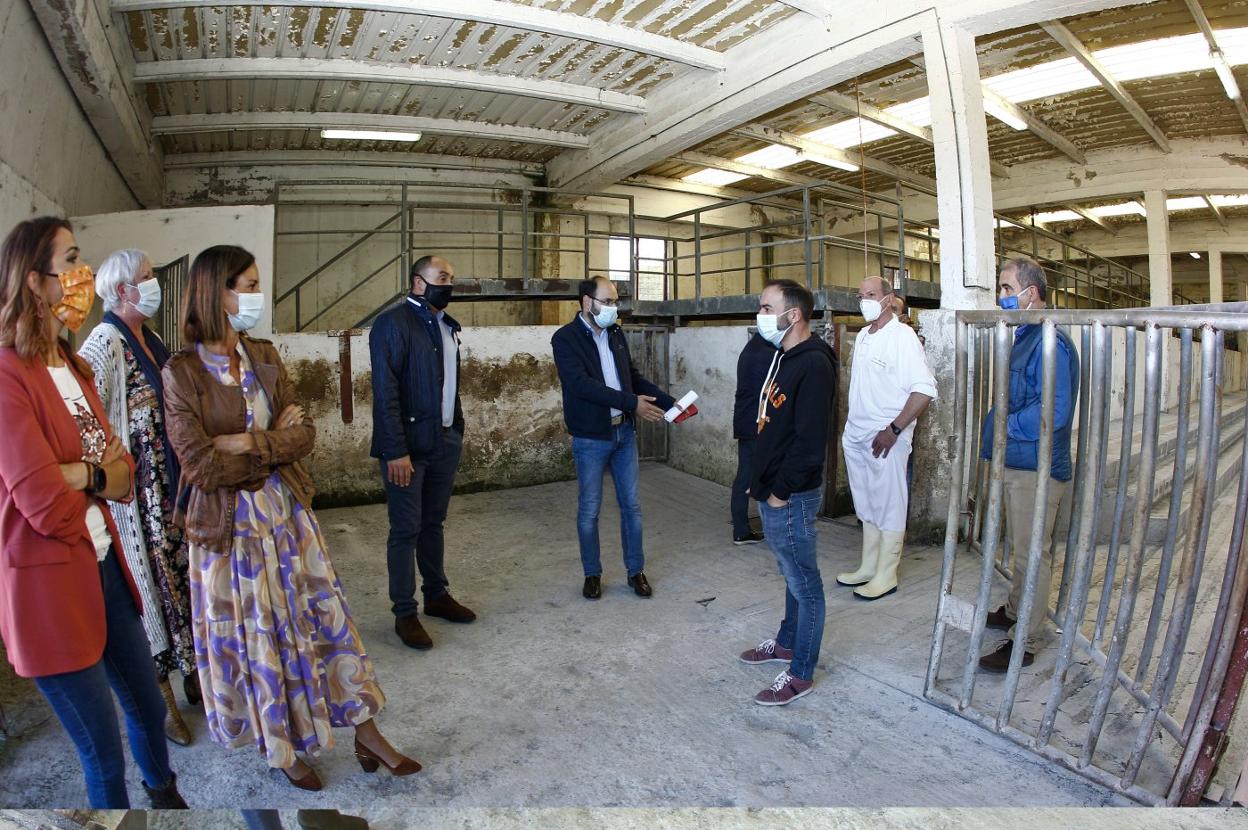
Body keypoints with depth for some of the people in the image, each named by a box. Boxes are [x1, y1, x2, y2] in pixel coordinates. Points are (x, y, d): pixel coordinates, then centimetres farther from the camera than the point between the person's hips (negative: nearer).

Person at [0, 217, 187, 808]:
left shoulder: (73, 367, 7)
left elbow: (122, 469, 3)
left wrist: (81, 476, -17)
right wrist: (102, 481, -3)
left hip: (105, 565, 8)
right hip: (50, 584, -8)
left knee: (148, 709, 24)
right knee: (104, 756, 8)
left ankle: (166, 793, 48)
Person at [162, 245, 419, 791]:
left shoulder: (264, 357, 2)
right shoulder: (181, 373, -12)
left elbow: (305, 435, -4)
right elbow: (202, 466, -18)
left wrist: (250, 444, -18)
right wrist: (275, 440, -11)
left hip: (287, 512, 5)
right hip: (229, 525, -4)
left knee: (320, 617, 11)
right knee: (256, 638, 11)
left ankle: (365, 734, 24)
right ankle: (281, 749, 33)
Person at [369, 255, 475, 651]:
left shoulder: (447, 325, 12)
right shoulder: (393, 323, -11)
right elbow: (385, 392, -16)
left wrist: (457, 429, 11)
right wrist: (396, 451, -19)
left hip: (445, 441, 7)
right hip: (409, 445, -7)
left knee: (433, 523, 17)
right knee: (406, 530, 3)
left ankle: (437, 595, 31)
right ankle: (404, 612, 16)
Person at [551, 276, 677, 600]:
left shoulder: (616, 333, 9)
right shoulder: (565, 338, -11)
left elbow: (633, 376, 14)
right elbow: (582, 384, -23)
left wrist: (670, 402, 3)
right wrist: (631, 402, -26)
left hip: (624, 432, 5)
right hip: (590, 437, -5)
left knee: (631, 505, 11)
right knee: (589, 509, 7)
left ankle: (636, 571, 25)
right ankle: (592, 573, 24)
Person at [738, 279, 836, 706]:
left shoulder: (813, 365, -20)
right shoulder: (782, 358, 11)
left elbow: (809, 441, -24)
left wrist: (781, 492, -17)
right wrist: (761, 482, 15)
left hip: (791, 497, -9)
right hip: (771, 491, 9)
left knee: (803, 582, 5)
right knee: (792, 575, 23)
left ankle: (801, 673, 19)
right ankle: (787, 643, 40)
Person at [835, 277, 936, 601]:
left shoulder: (902, 336, -12)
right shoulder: (862, 336, 12)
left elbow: (925, 390, -18)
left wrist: (894, 430, -20)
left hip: (886, 440, -8)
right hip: (856, 436, 8)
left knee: (889, 508, 3)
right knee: (867, 506, 16)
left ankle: (885, 576, 14)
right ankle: (868, 567, 27)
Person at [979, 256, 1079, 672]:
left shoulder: (1050, 341, -20)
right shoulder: (1023, 337, 13)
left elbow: (1053, 411, -27)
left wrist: (1004, 428, -17)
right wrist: (995, 429, 8)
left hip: (1036, 469, -10)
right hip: (1014, 463, 10)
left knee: (1032, 554, 1)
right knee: (1021, 548, 23)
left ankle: (1025, 644, 13)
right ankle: (1014, 612, 40)